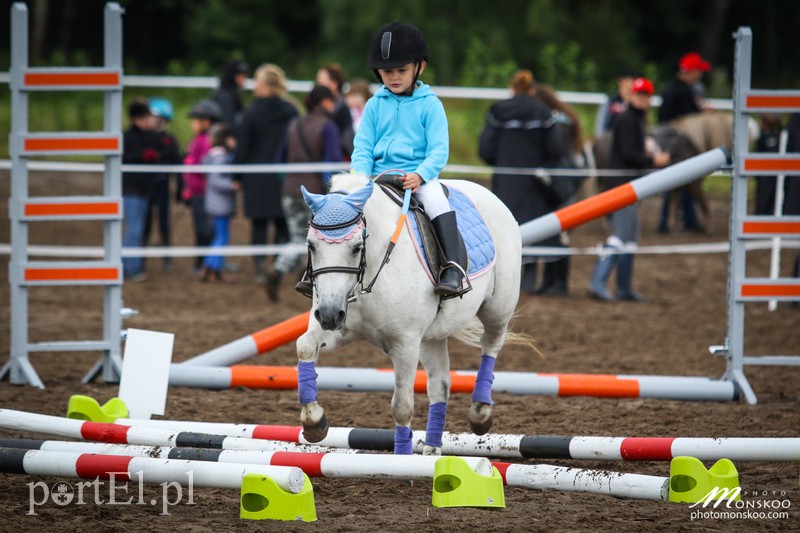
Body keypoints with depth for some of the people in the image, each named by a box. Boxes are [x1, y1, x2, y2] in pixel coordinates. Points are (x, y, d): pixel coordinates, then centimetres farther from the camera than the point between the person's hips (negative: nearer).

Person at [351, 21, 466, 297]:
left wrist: (420, 175, -23)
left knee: (437, 202, -32)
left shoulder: (429, 105, 0)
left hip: (418, 176, -4)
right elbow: (362, 148, 8)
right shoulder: (375, 106, 10)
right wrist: (361, 178, -11)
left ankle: (454, 269, -39)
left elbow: (439, 150, -5)